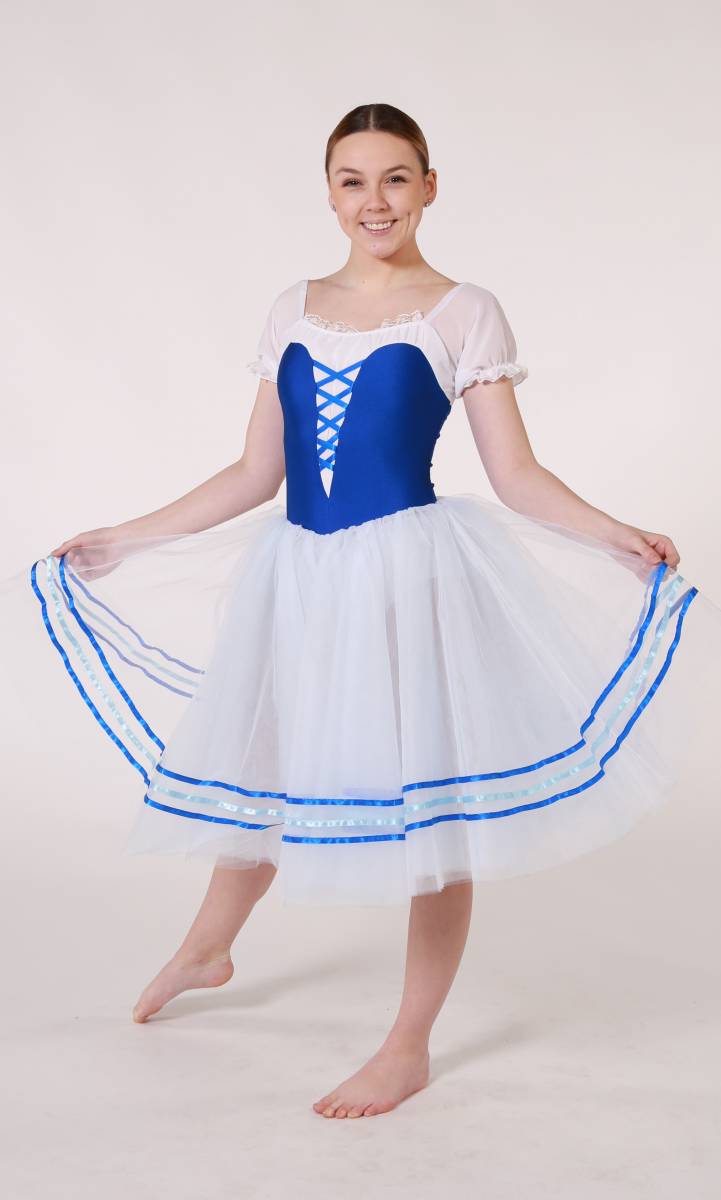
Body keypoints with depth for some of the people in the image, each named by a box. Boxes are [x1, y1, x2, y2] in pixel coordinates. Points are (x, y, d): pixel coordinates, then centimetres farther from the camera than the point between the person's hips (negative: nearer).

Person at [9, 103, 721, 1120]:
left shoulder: (462, 312, -1)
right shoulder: (294, 310, 10)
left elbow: (516, 475, -4)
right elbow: (255, 474, 12)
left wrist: (619, 538, -20)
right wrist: (125, 541, 14)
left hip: (409, 572, -4)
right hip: (299, 575, 4)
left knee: (433, 798, 2)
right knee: (258, 773, 18)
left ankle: (410, 1046, 19)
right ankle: (205, 953, 47)